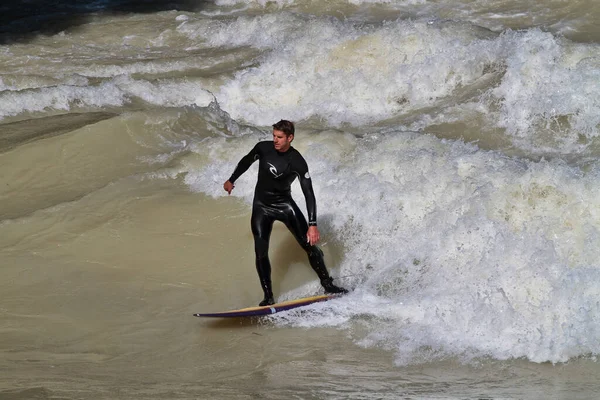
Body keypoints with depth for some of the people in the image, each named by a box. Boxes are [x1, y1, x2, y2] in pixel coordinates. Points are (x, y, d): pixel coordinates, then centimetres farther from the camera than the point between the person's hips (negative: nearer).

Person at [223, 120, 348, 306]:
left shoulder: (298, 162, -20)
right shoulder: (263, 148, -12)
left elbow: (309, 194, -21)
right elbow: (246, 161, 10)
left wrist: (313, 225, -28)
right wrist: (231, 180, 23)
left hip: (285, 204, -2)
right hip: (261, 206, 2)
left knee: (309, 245, -8)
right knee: (261, 253, -9)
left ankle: (327, 284, 6)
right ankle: (268, 297, -2)